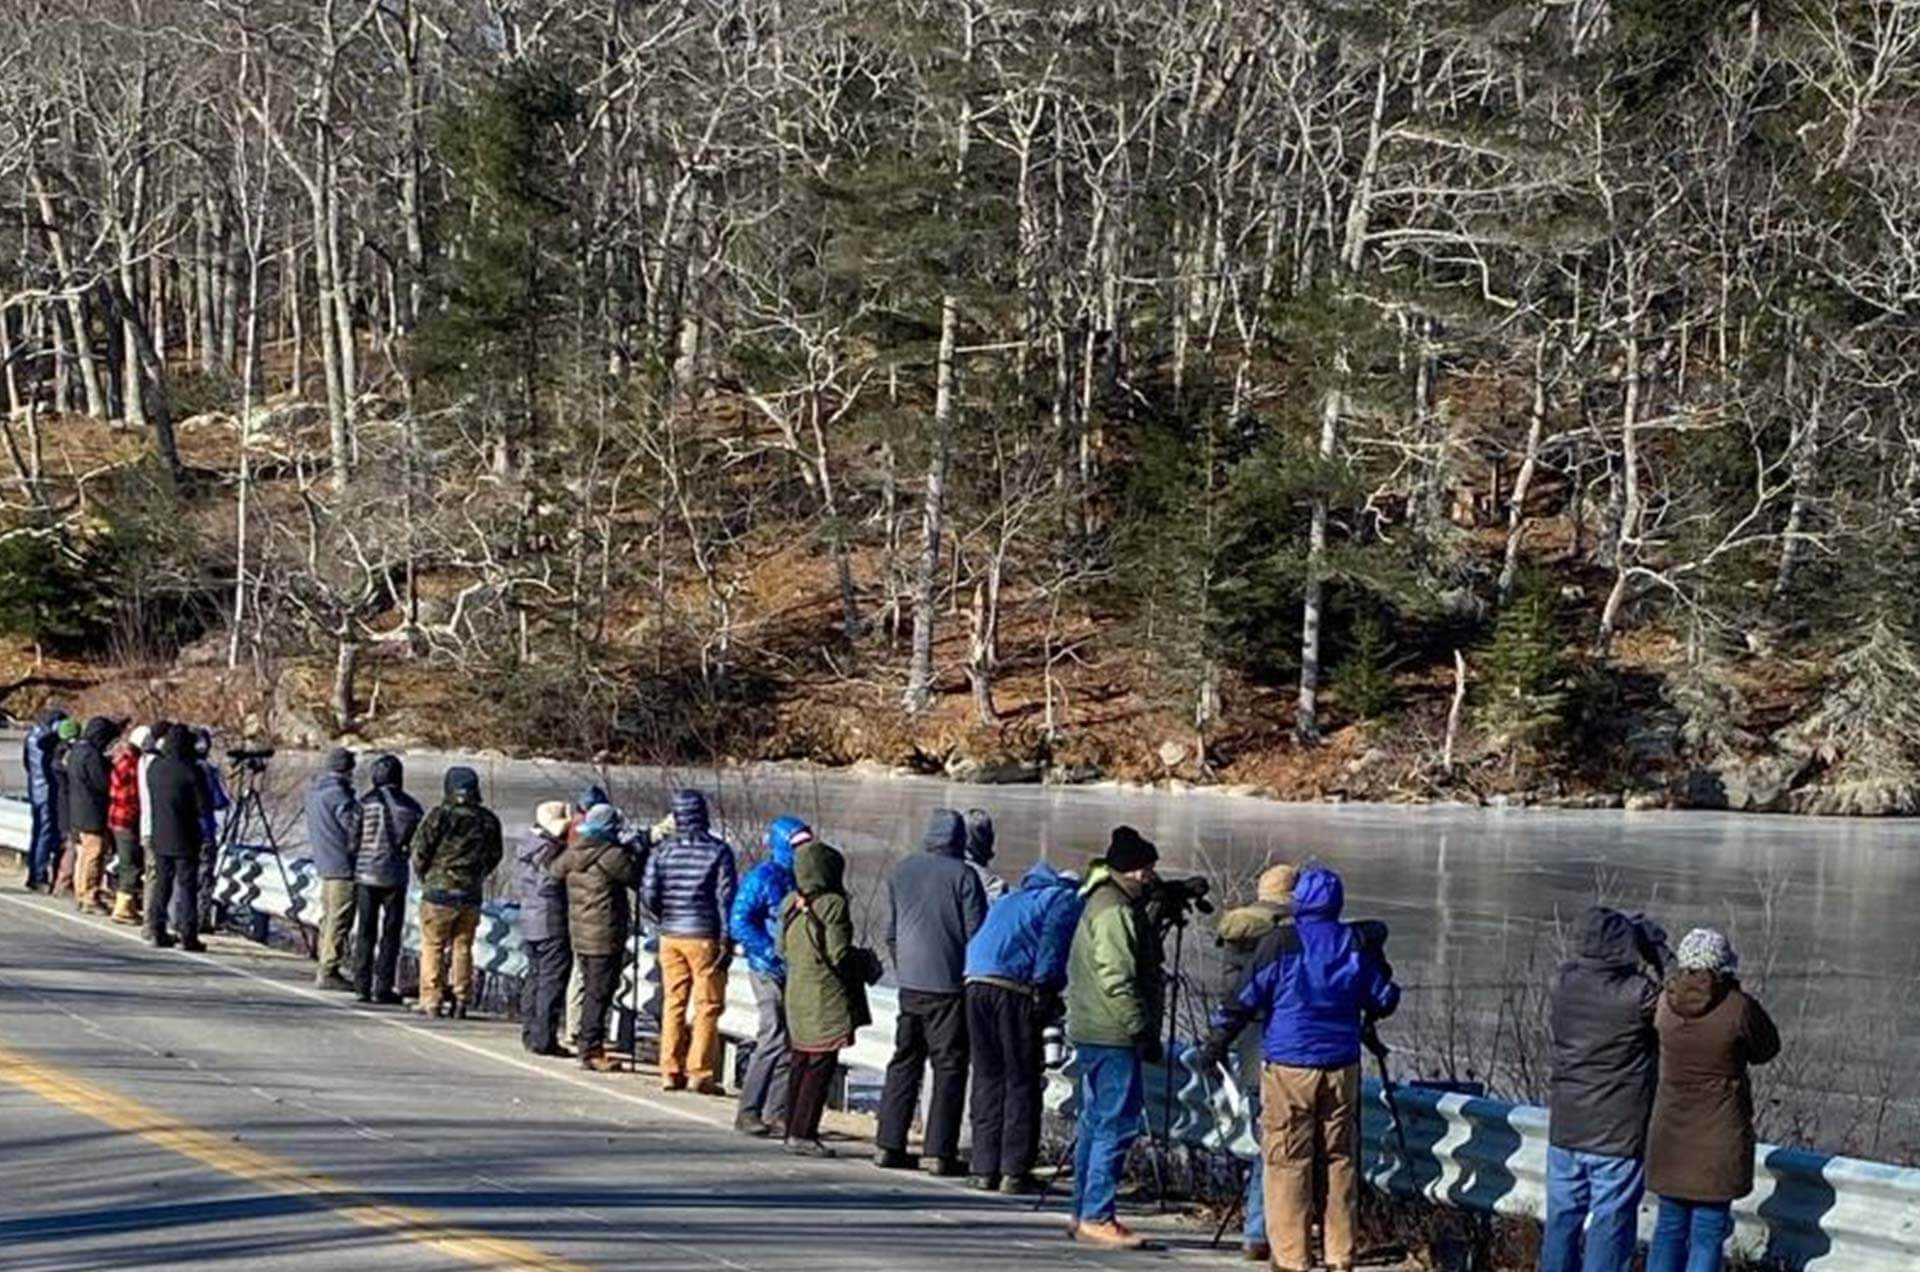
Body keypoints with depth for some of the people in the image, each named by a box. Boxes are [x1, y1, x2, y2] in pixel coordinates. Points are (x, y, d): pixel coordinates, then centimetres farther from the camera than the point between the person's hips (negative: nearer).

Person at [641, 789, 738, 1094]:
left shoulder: (663, 852, 3)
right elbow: (726, 896, -8)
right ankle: (700, 1072, -3)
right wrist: (727, 938, -4)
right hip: (704, 936, -4)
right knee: (708, 1005, 1)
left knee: (674, 1003, 11)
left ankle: (671, 1071, 10)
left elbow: (649, 893, 0)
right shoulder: (718, 851, -6)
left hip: (670, 936, 4)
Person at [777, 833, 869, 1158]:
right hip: (826, 995, -7)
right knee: (821, 1063, -4)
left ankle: (794, 1130, 17)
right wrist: (865, 959, 1)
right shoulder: (832, 904, -14)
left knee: (800, 1062, 14)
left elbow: (782, 950, 14)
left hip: (797, 992, 8)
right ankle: (803, 1134, -7)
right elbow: (839, 955, -16)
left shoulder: (790, 903, 8)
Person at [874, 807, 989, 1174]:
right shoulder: (963, 876, -9)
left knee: (904, 1061, 12)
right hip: (950, 985, -5)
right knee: (949, 1066, 1)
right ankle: (940, 1152, -2)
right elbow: (976, 934, -8)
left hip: (909, 983, 5)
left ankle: (889, 1145, 10)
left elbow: (890, 933, 14)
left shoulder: (901, 873, 8)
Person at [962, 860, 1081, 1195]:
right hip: (1015, 989, -6)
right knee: (1021, 1081, 0)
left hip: (975, 983, 6)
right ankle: (1014, 1173, -2)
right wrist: (1046, 988, -11)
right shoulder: (1067, 899, 11)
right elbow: (1053, 942, -7)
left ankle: (984, 1169, 12)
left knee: (986, 1077, 12)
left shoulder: (1007, 900, 33)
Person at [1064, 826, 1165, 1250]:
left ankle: (1085, 1214, 20)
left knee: (1097, 1123, 15)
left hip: (1095, 1032, 11)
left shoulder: (1103, 902, 18)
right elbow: (1117, 979, -21)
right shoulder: (1115, 911, -15)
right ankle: (1096, 1217, -9)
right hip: (1113, 1035, -11)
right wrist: (1142, 1029, -19)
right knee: (1117, 1123, -9)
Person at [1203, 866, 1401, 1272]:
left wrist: (1216, 1044, 4)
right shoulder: (1358, 944, 5)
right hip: (1342, 1068, 4)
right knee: (1339, 1161, 10)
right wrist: (1364, 1020, 35)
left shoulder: (1280, 943, -7)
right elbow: (1385, 998, 13)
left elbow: (1245, 999, -6)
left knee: (1288, 1163, 0)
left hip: (1289, 1067, -4)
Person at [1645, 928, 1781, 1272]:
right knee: (1707, 1236, 3)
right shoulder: (1738, 1008, -17)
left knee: (1669, 1228, 16)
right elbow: (1767, 1049, 1)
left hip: (1670, 1138, 4)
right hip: (1719, 1141, -4)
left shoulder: (1666, 1003, -6)